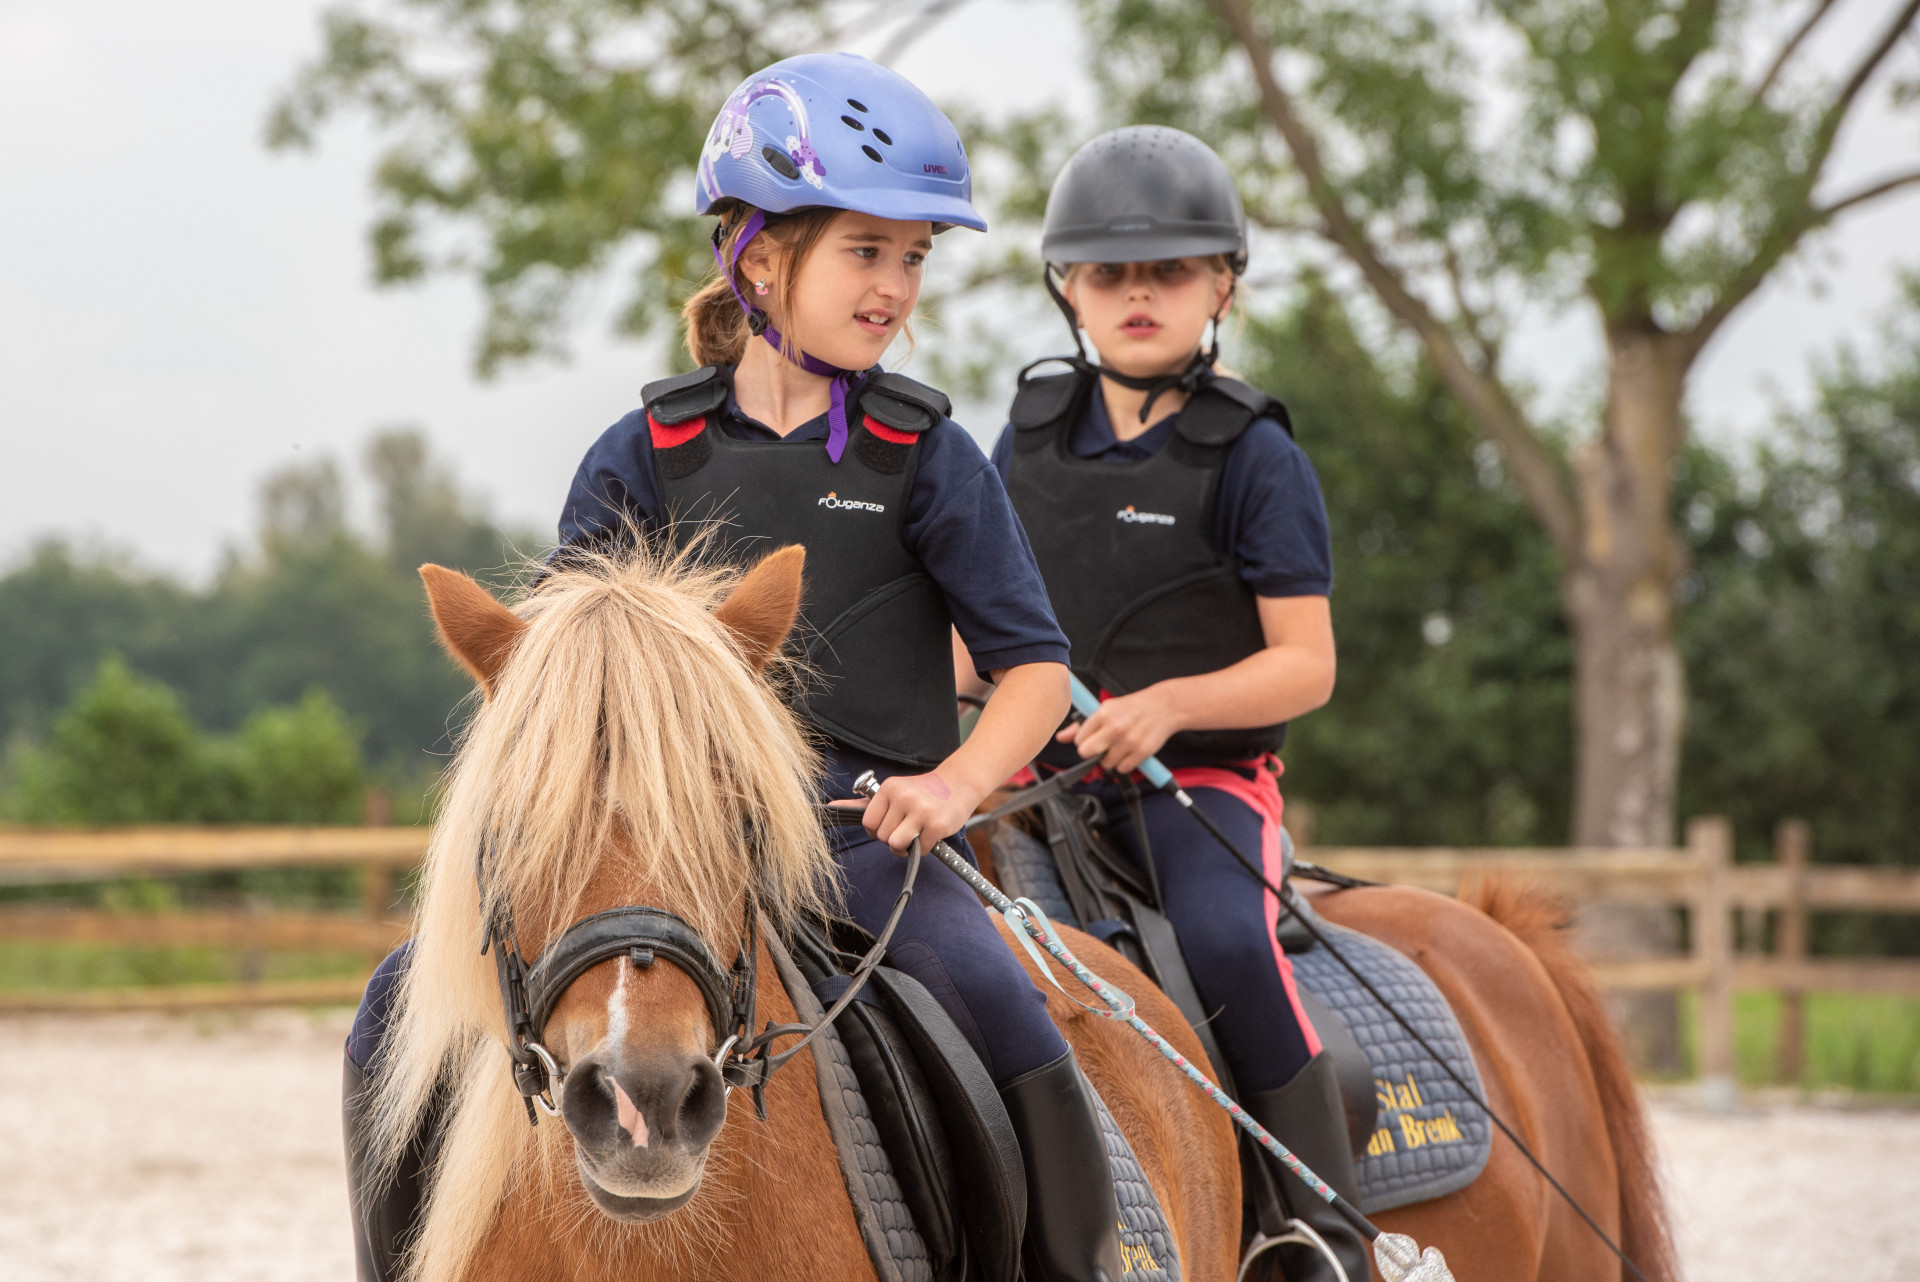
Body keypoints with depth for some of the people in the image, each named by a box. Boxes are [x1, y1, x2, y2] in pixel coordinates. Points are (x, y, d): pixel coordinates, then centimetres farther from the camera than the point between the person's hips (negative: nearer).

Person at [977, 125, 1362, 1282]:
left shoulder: (1252, 457, -4)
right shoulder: (1033, 436, 11)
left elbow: (1306, 665, -6)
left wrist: (1172, 703, -22)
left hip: (1203, 777, -5)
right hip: (1041, 774, 5)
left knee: (1221, 939, -33)